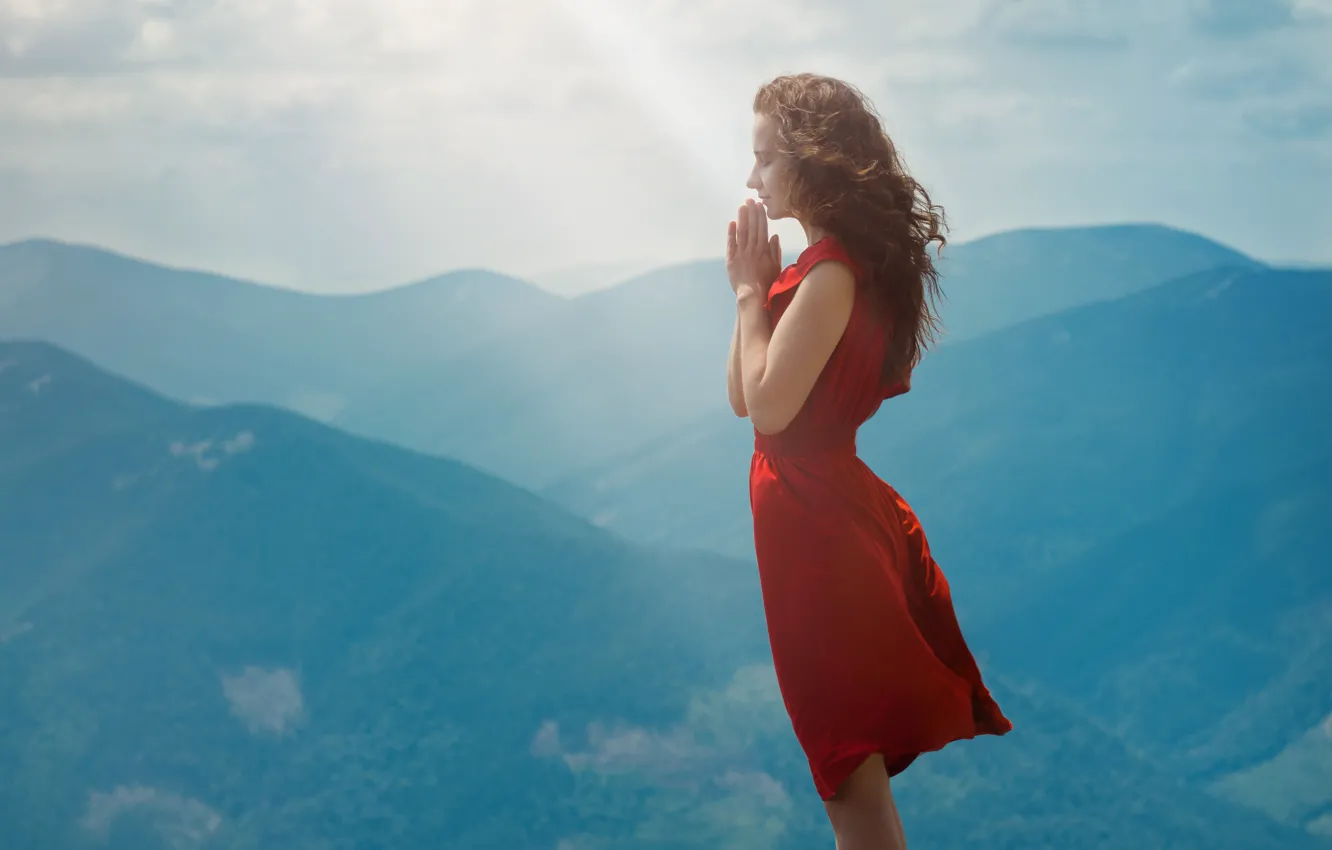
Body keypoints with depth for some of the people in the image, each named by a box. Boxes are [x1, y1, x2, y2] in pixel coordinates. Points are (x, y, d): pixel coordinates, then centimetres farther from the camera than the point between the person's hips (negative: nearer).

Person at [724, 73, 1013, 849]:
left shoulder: (832, 272, -17)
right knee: (845, 751, 15)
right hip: (816, 499, 10)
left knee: (849, 755, -3)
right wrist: (759, 287, 5)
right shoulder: (826, 262, 12)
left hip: (814, 514, -10)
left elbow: (766, 405, -21)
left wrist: (751, 291, -12)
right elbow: (741, 397, 13)